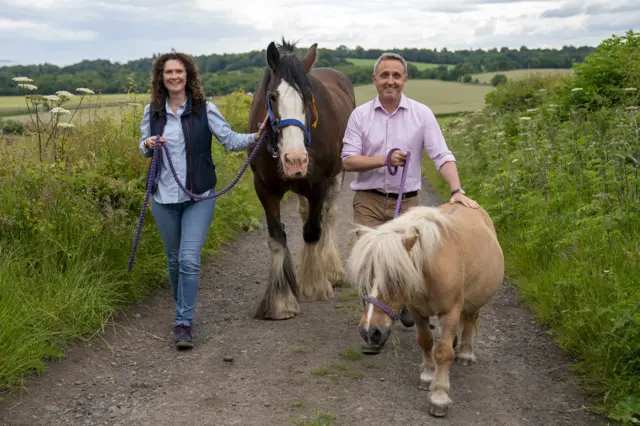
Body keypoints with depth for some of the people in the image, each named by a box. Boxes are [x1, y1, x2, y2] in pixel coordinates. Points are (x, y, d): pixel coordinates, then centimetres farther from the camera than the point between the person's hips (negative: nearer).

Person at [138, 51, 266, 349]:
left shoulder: (204, 109, -5)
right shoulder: (152, 111, 3)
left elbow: (229, 139, -8)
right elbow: (143, 148, 15)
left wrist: (255, 136, -26)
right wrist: (148, 145, -9)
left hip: (199, 197, -3)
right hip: (164, 198, 3)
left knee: (189, 260, -12)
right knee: (174, 260, 14)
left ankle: (183, 323, -1)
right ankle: (183, 311, 35)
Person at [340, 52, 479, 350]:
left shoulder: (422, 114, -1)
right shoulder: (360, 115, 0)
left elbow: (441, 156, -9)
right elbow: (348, 161, -5)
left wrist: (456, 190, -24)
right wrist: (385, 160, -18)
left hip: (406, 202, 0)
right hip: (369, 202, 0)